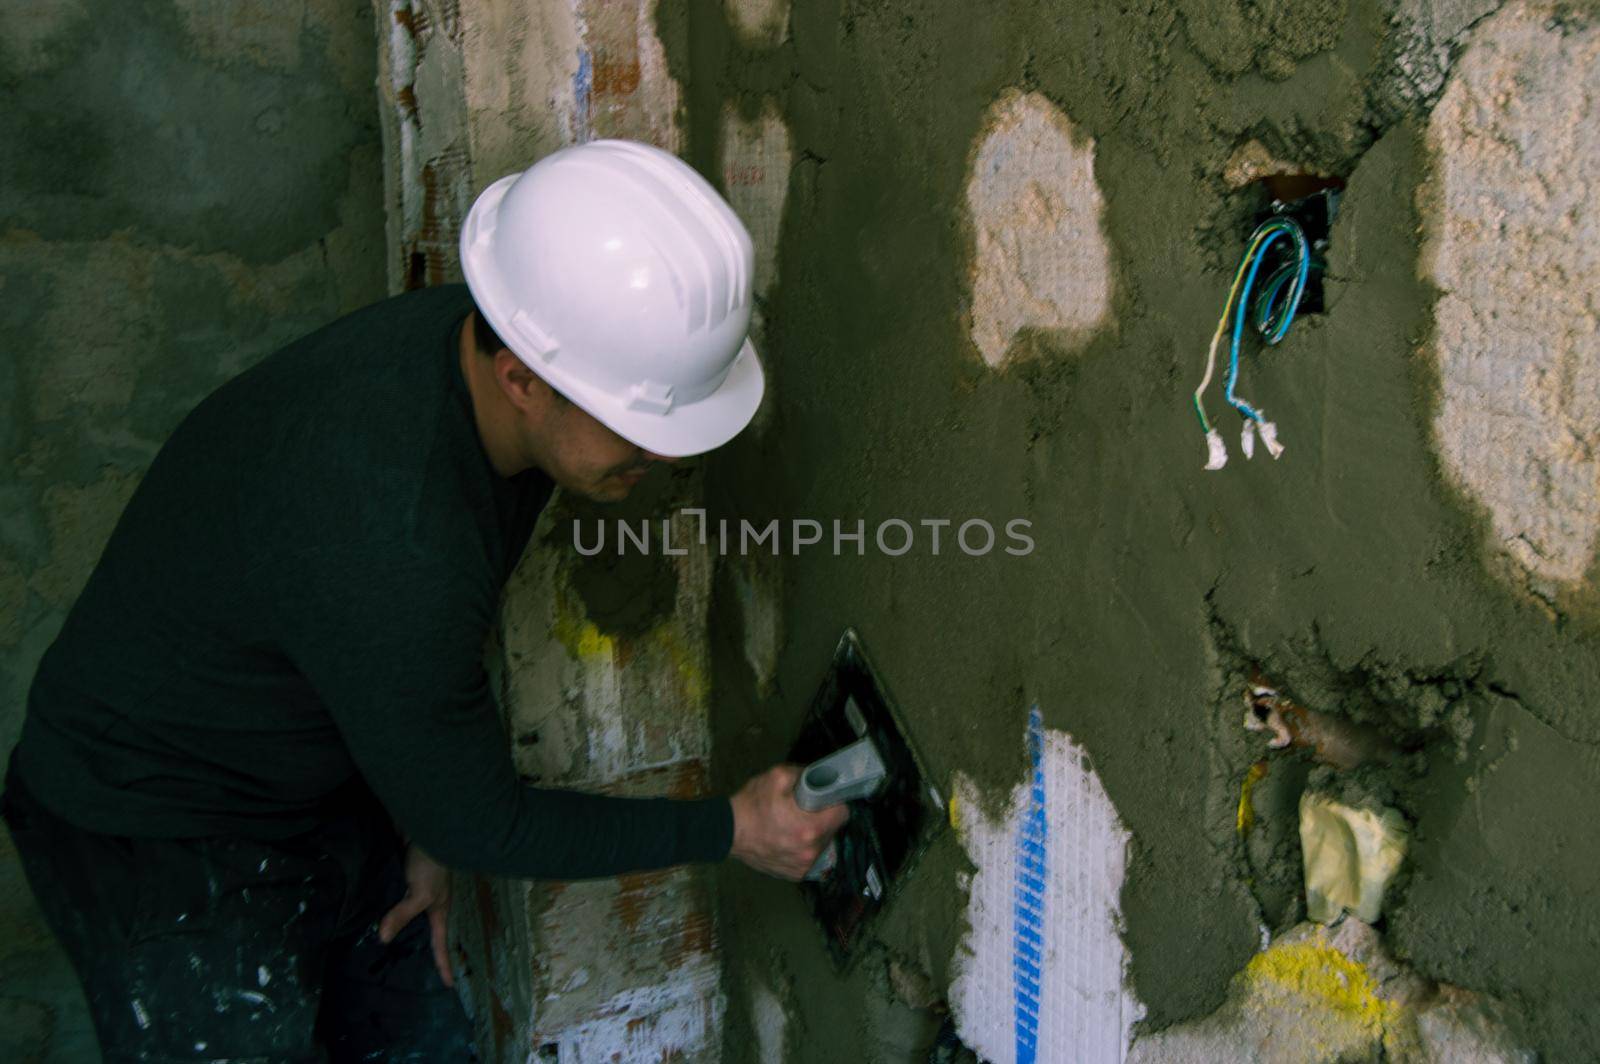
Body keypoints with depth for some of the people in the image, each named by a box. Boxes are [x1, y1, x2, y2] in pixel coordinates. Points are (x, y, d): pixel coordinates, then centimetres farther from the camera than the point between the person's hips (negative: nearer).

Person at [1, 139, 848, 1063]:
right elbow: (484, 825, -24)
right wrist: (729, 831, -15)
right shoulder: (384, 543, -41)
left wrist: (429, 825, 3)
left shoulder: (487, 338, -15)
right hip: (157, 838, -7)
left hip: (333, 787, 8)